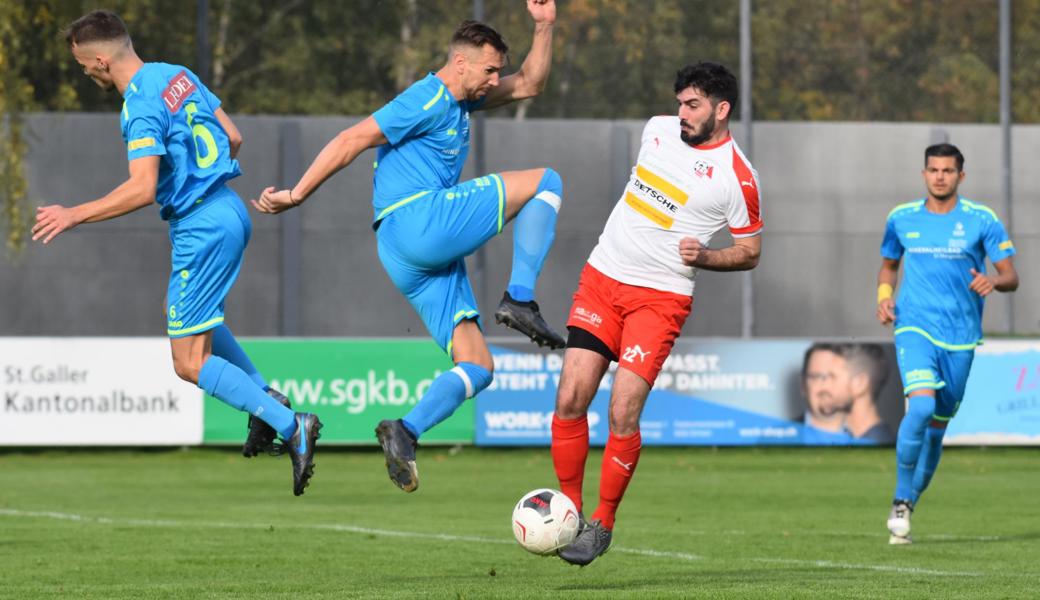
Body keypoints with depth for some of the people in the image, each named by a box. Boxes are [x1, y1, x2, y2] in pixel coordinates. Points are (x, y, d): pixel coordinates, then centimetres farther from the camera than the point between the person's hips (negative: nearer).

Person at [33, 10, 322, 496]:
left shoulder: (140, 106, -19)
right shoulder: (178, 76, 8)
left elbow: (142, 190, -28)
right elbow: (233, 138, 15)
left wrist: (74, 216, -20)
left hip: (202, 230, -10)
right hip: (229, 211, 10)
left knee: (190, 363, -4)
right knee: (184, 310, 33)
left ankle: (290, 427, -11)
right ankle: (266, 397, 26)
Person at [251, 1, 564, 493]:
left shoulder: (461, 101, 21)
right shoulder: (427, 101, -8)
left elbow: (527, 85, 31)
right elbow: (352, 141, -11)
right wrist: (298, 194, -12)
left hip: (427, 257, 10)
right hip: (417, 221, -10)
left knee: (477, 367, 2)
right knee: (545, 182, -4)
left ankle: (405, 433, -10)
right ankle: (520, 300, -12)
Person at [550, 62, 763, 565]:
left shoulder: (738, 178, -8)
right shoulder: (658, 130, 7)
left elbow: (750, 253, 1)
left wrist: (704, 256, -16)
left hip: (660, 298, -5)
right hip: (602, 279, 5)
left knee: (623, 414, -14)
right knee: (570, 400, -7)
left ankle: (603, 522, 2)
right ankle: (569, 505, 8)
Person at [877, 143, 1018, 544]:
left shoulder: (982, 221, -2)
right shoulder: (901, 219, 4)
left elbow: (1011, 277, -3)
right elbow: (889, 263, 21)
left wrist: (994, 282, -26)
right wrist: (884, 296, 1)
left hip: (961, 337, 1)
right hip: (914, 328, -1)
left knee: (937, 425, 9)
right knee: (921, 406, -24)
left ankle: (910, 503, 28)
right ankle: (901, 501, -11)